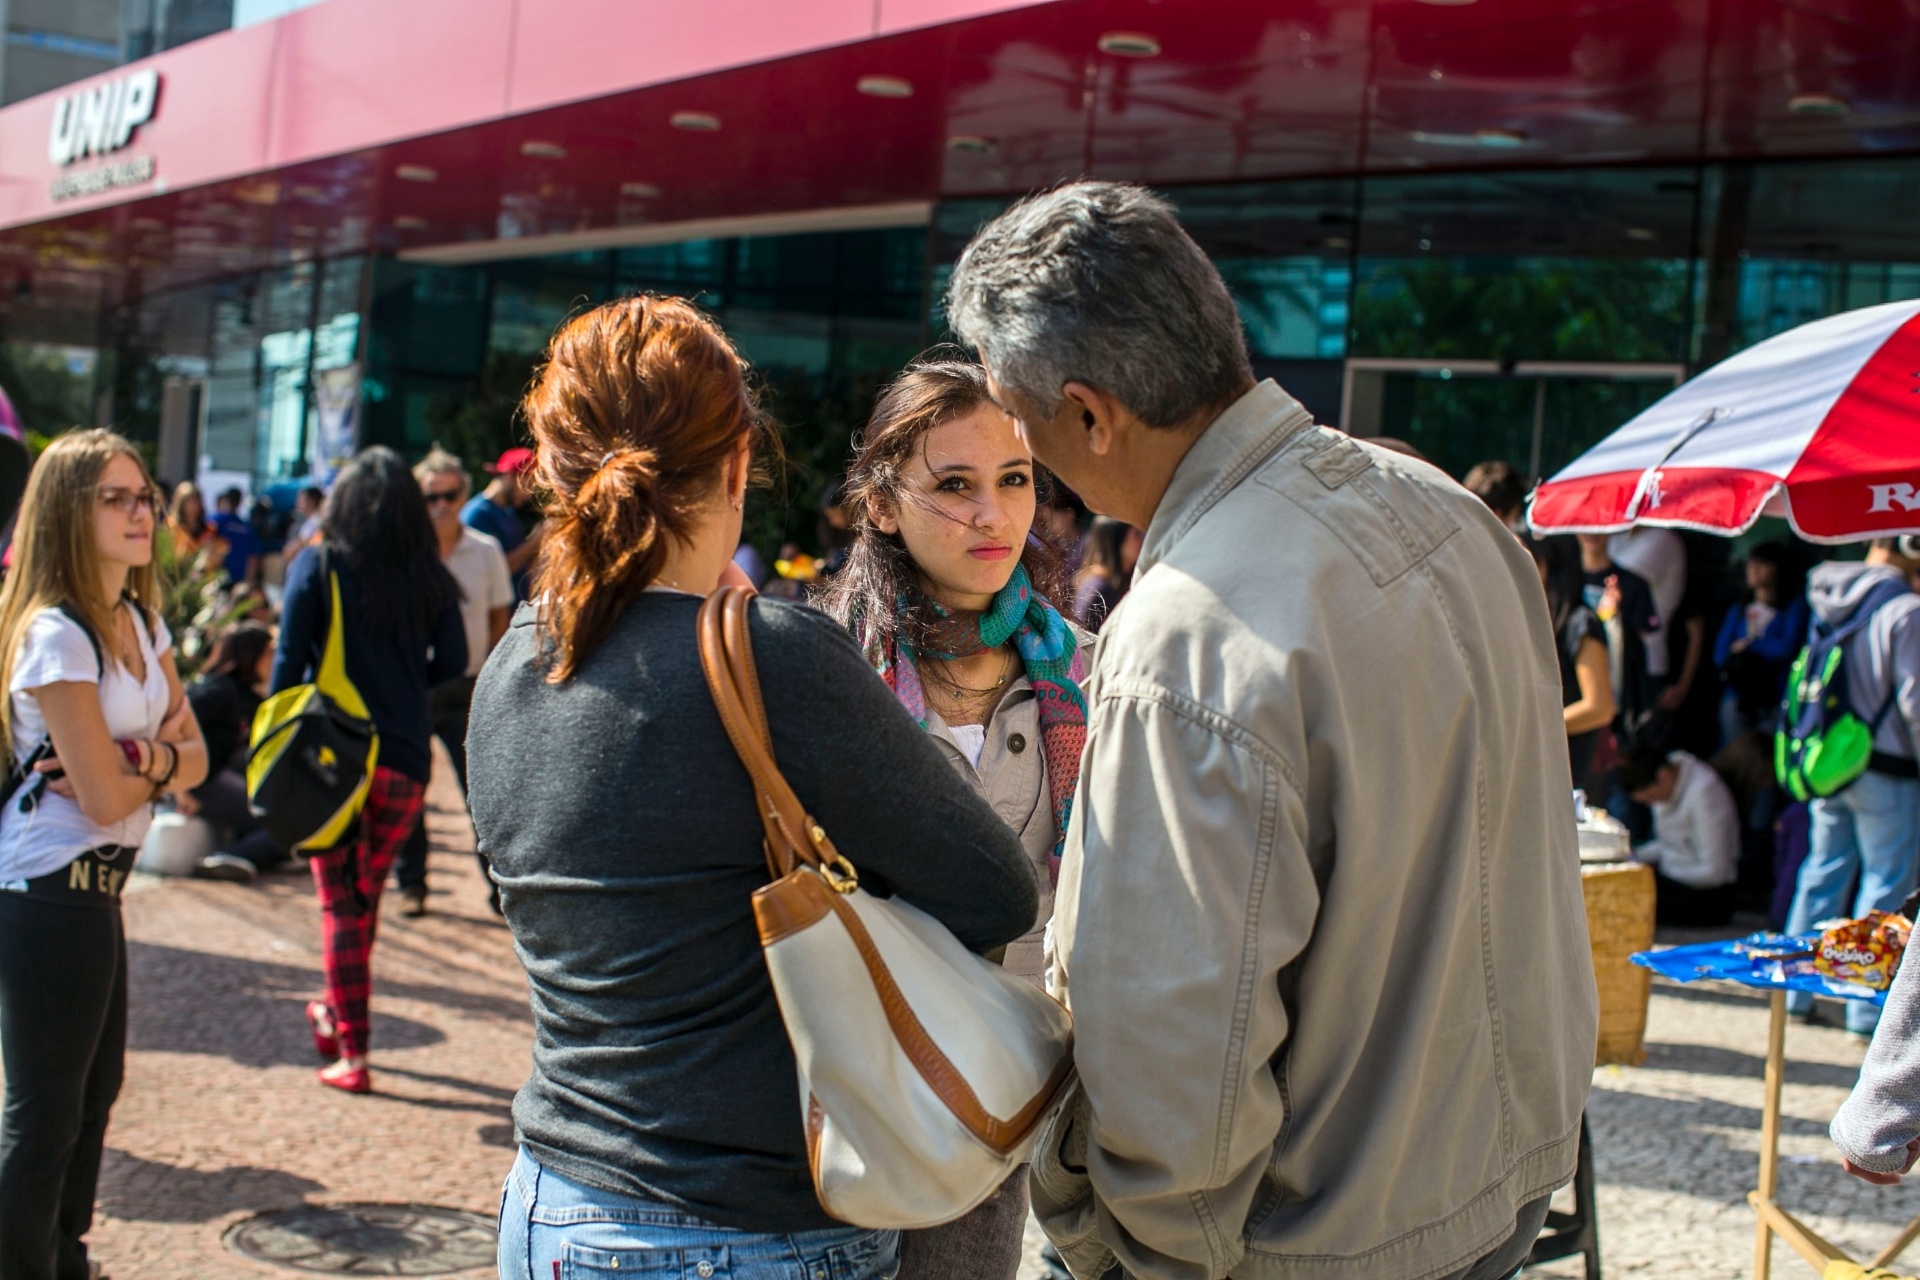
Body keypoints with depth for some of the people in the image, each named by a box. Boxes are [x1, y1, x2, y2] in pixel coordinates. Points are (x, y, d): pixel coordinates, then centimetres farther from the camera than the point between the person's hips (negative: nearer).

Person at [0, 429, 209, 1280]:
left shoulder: (141, 622, 8)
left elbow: (194, 757, 6)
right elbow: (104, 798, -19)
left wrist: (141, 756, -14)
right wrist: (159, 757, -1)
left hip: (94, 889, 9)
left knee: (96, 1088, 20)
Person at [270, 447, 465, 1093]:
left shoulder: (317, 565, -4)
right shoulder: (430, 577, 1)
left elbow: (289, 661, -7)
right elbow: (452, 660, 3)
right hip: (405, 760, 3)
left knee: (340, 903, 4)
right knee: (365, 893, 20)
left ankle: (352, 1052, 3)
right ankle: (336, 1011, 36)